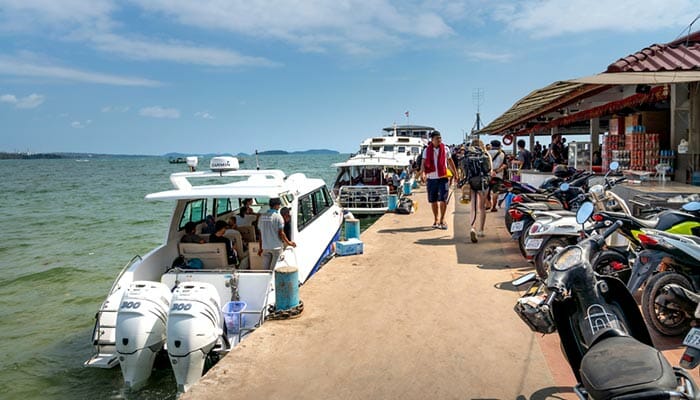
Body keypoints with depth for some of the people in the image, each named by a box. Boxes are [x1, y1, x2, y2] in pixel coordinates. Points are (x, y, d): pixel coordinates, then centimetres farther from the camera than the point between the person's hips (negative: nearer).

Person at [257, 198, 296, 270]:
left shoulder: (262, 217, 6)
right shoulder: (278, 217, -12)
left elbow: (260, 234, 10)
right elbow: (281, 234, -14)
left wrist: (260, 248, 16)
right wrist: (288, 242, 0)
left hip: (265, 247, 5)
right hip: (276, 247, -5)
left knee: (265, 269, 10)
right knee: (273, 269, 2)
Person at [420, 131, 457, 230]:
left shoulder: (445, 149, 4)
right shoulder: (427, 150, 4)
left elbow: (450, 162, 14)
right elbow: (423, 163, -4)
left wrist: (455, 173, 18)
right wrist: (422, 173, -21)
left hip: (443, 177, -1)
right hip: (431, 178, 1)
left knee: (443, 199, -8)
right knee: (433, 200, 8)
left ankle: (442, 219, 6)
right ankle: (436, 220, 24)